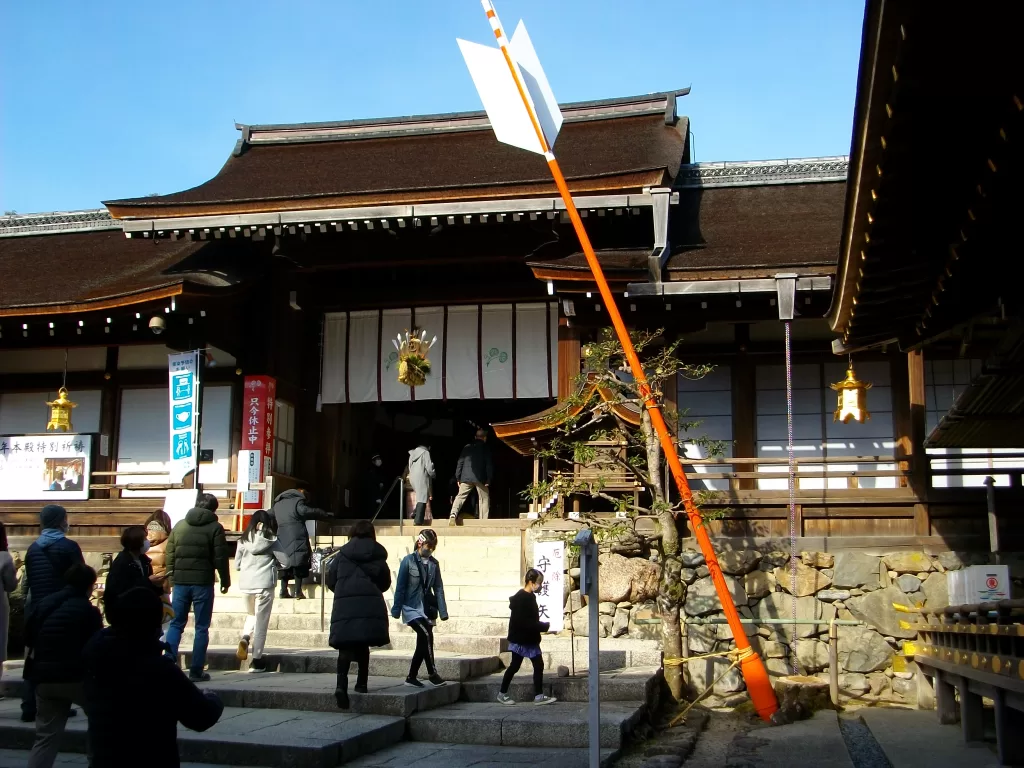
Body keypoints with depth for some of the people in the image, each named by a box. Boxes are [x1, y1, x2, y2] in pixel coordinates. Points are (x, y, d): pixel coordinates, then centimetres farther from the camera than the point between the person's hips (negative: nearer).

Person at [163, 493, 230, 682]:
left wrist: (171, 577, 16)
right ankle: (196, 671, 2)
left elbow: (170, 555, 9)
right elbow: (220, 558, -5)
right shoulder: (215, 528, -3)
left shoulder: (179, 526, 10)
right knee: (201, 627, 3)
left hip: (180, 581, 4)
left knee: (176, 624, 11)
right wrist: (225, 581, 5)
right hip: (202, 582, -3)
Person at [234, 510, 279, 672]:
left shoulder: (244, 539, 5)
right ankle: (256, 660, 4)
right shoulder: (270, 539, -1)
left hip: (246, 583, 3)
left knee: (251, 615, 25)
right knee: (261, 621, 4)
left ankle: (245, 637, -4)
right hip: (264, 583, -3)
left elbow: (237, 564, 10)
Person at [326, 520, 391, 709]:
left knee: (346, 646, -5)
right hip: (370, 604, 1)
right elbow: (385, 582, 12)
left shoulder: (342, 553, 9)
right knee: (363, 645, 16)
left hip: (345, 604, -1)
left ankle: (341, 684, -23)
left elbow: (330, 580, 11)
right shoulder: (378, 555, 8)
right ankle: (361, 683, 19)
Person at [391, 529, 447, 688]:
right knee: (427, 635, -20)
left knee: (423, 642, 5)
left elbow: (438, 588, 5)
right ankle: (432, 674, -12)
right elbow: (400, 587, -5)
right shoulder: (408, 561, -6)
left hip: (427, 608, 5)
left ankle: (411, 677, 17)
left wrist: (443, 612, 0)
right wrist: (396, 609, -5)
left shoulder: (434, 563, 5)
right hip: (411, 608, -5)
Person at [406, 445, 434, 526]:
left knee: (420, 497, 20)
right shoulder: (425, 453, -4)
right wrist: (433, 475, 8)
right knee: (422, 498, -5)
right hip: (422, 478, -7)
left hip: (413, 479, 7)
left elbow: (410, 468, 15)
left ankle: (415, 513, 4)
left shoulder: (412, 454, 16)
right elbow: (429, 468, -10)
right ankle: (418, 519, -10)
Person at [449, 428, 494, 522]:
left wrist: (458, 478, 12)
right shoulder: (485, 449, 4)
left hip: (466, 478, 2)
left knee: (460, 496, 5)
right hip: (480, 478, -2)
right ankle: (483, 520, 0)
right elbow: (489, 465, -2)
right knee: (484, 499, 7)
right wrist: (488, 480, 0)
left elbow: (460, 462, 9)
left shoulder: (467, 447, 11)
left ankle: (453, 513, -18)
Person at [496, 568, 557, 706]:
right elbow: (525, 622, -25)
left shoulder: (530, 597, 9)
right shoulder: (521, 599, -21)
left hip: (530, 639, 9)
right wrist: (545, 626, -20)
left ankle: (539, 696, 10)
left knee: (538, 666, 5)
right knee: (514, 666, 2)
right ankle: (502, 694, 16)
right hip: (520, 639, -9)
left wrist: (542, 625, 5)